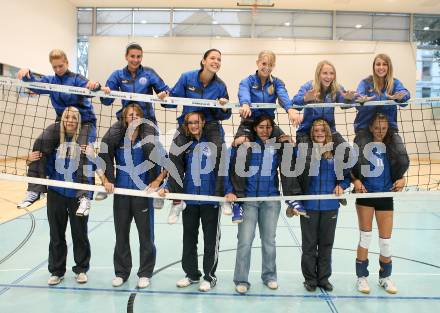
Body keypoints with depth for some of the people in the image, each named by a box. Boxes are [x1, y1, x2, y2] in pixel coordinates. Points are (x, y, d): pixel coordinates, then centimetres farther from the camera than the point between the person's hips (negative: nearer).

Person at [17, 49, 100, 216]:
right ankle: (35, 189, -11)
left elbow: (87, 86, -25)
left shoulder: (76, 79, -5)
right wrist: (26, 73, -30)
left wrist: (94, 84, -49)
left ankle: (84, 196, -31)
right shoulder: (50, 81, 8)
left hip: (84, 122, -4)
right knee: (39, 144, -17)